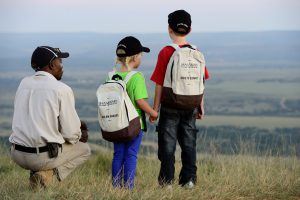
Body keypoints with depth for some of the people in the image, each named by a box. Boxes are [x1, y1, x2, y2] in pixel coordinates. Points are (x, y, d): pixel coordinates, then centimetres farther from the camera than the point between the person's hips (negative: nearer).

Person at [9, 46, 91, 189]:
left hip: (17, 155, 7)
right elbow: (70, 134, -10)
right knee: (84, 149, 21)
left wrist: (75, 124, 23)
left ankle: (36, 172, 10)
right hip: (44, 156, -6)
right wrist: (79, 136, 16)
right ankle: (50, 175, -4)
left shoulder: (24, 83, 8)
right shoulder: (62, 90, -11)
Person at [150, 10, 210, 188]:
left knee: (168, 143, 3)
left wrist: (155, 108, -2)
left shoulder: (165, 53, -10)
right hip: (190, 106, 4)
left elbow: (160, 84, -9)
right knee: (189, 143, 11)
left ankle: (167, 181, 2)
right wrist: (200, 106, 14)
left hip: (170, 107, -3)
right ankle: (189, 179, 10)